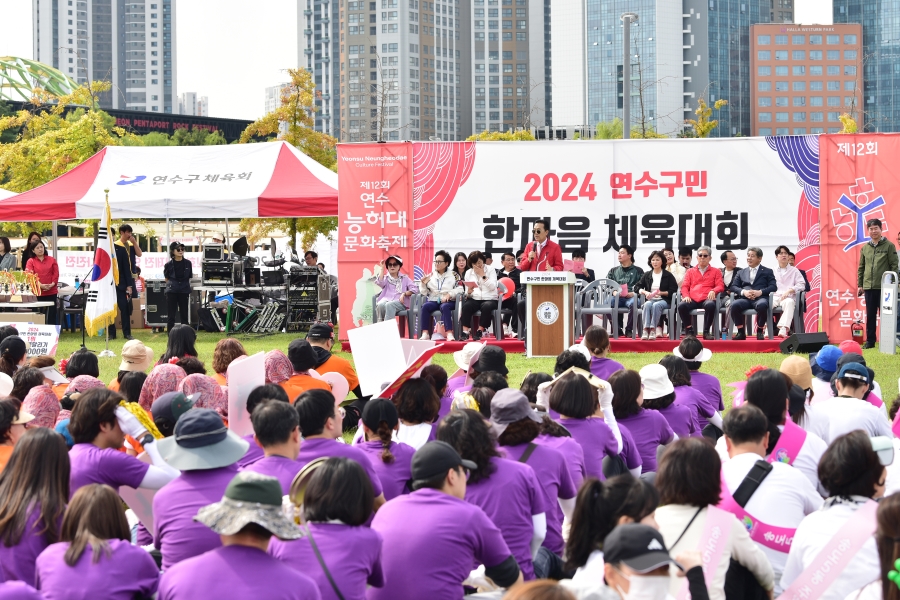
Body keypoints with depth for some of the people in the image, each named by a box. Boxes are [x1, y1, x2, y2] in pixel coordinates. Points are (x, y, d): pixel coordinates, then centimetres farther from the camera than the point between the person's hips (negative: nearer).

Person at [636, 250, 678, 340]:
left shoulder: (668, 275, 7)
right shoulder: (647, 275, 16)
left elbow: (673, 291, 0)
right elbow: (638, 288, 13)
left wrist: (660, 293, -11)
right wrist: (645, 292, -7)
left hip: (664, 300, -2)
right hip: (650, 300, 2)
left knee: (656, 305, -37)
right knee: (647, 304, -35)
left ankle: (653, 329, -45)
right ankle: (646, 329, -48)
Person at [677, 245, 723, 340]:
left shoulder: (716, 271, 20)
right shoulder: (690, 271, 26)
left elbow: (720, 286, 7)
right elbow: (685, 286, 16)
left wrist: (713, 291, -16)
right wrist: (686, 296, -6)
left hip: (707, 299, -2)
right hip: (692, 299, 2)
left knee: (710, 305, -40)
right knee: (681, 306, -33)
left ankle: (706, 331, -24)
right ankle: (689, 330, -15)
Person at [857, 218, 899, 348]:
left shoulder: (889, 246, -1)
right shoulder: (865, 248, 11)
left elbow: (894, 266, -3)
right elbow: (861, 268, 14)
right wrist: (859, 285, 9)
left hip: (884, 287, -4)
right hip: (869, 287, 4)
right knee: (870, 315, 7)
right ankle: (870, 341, 13)